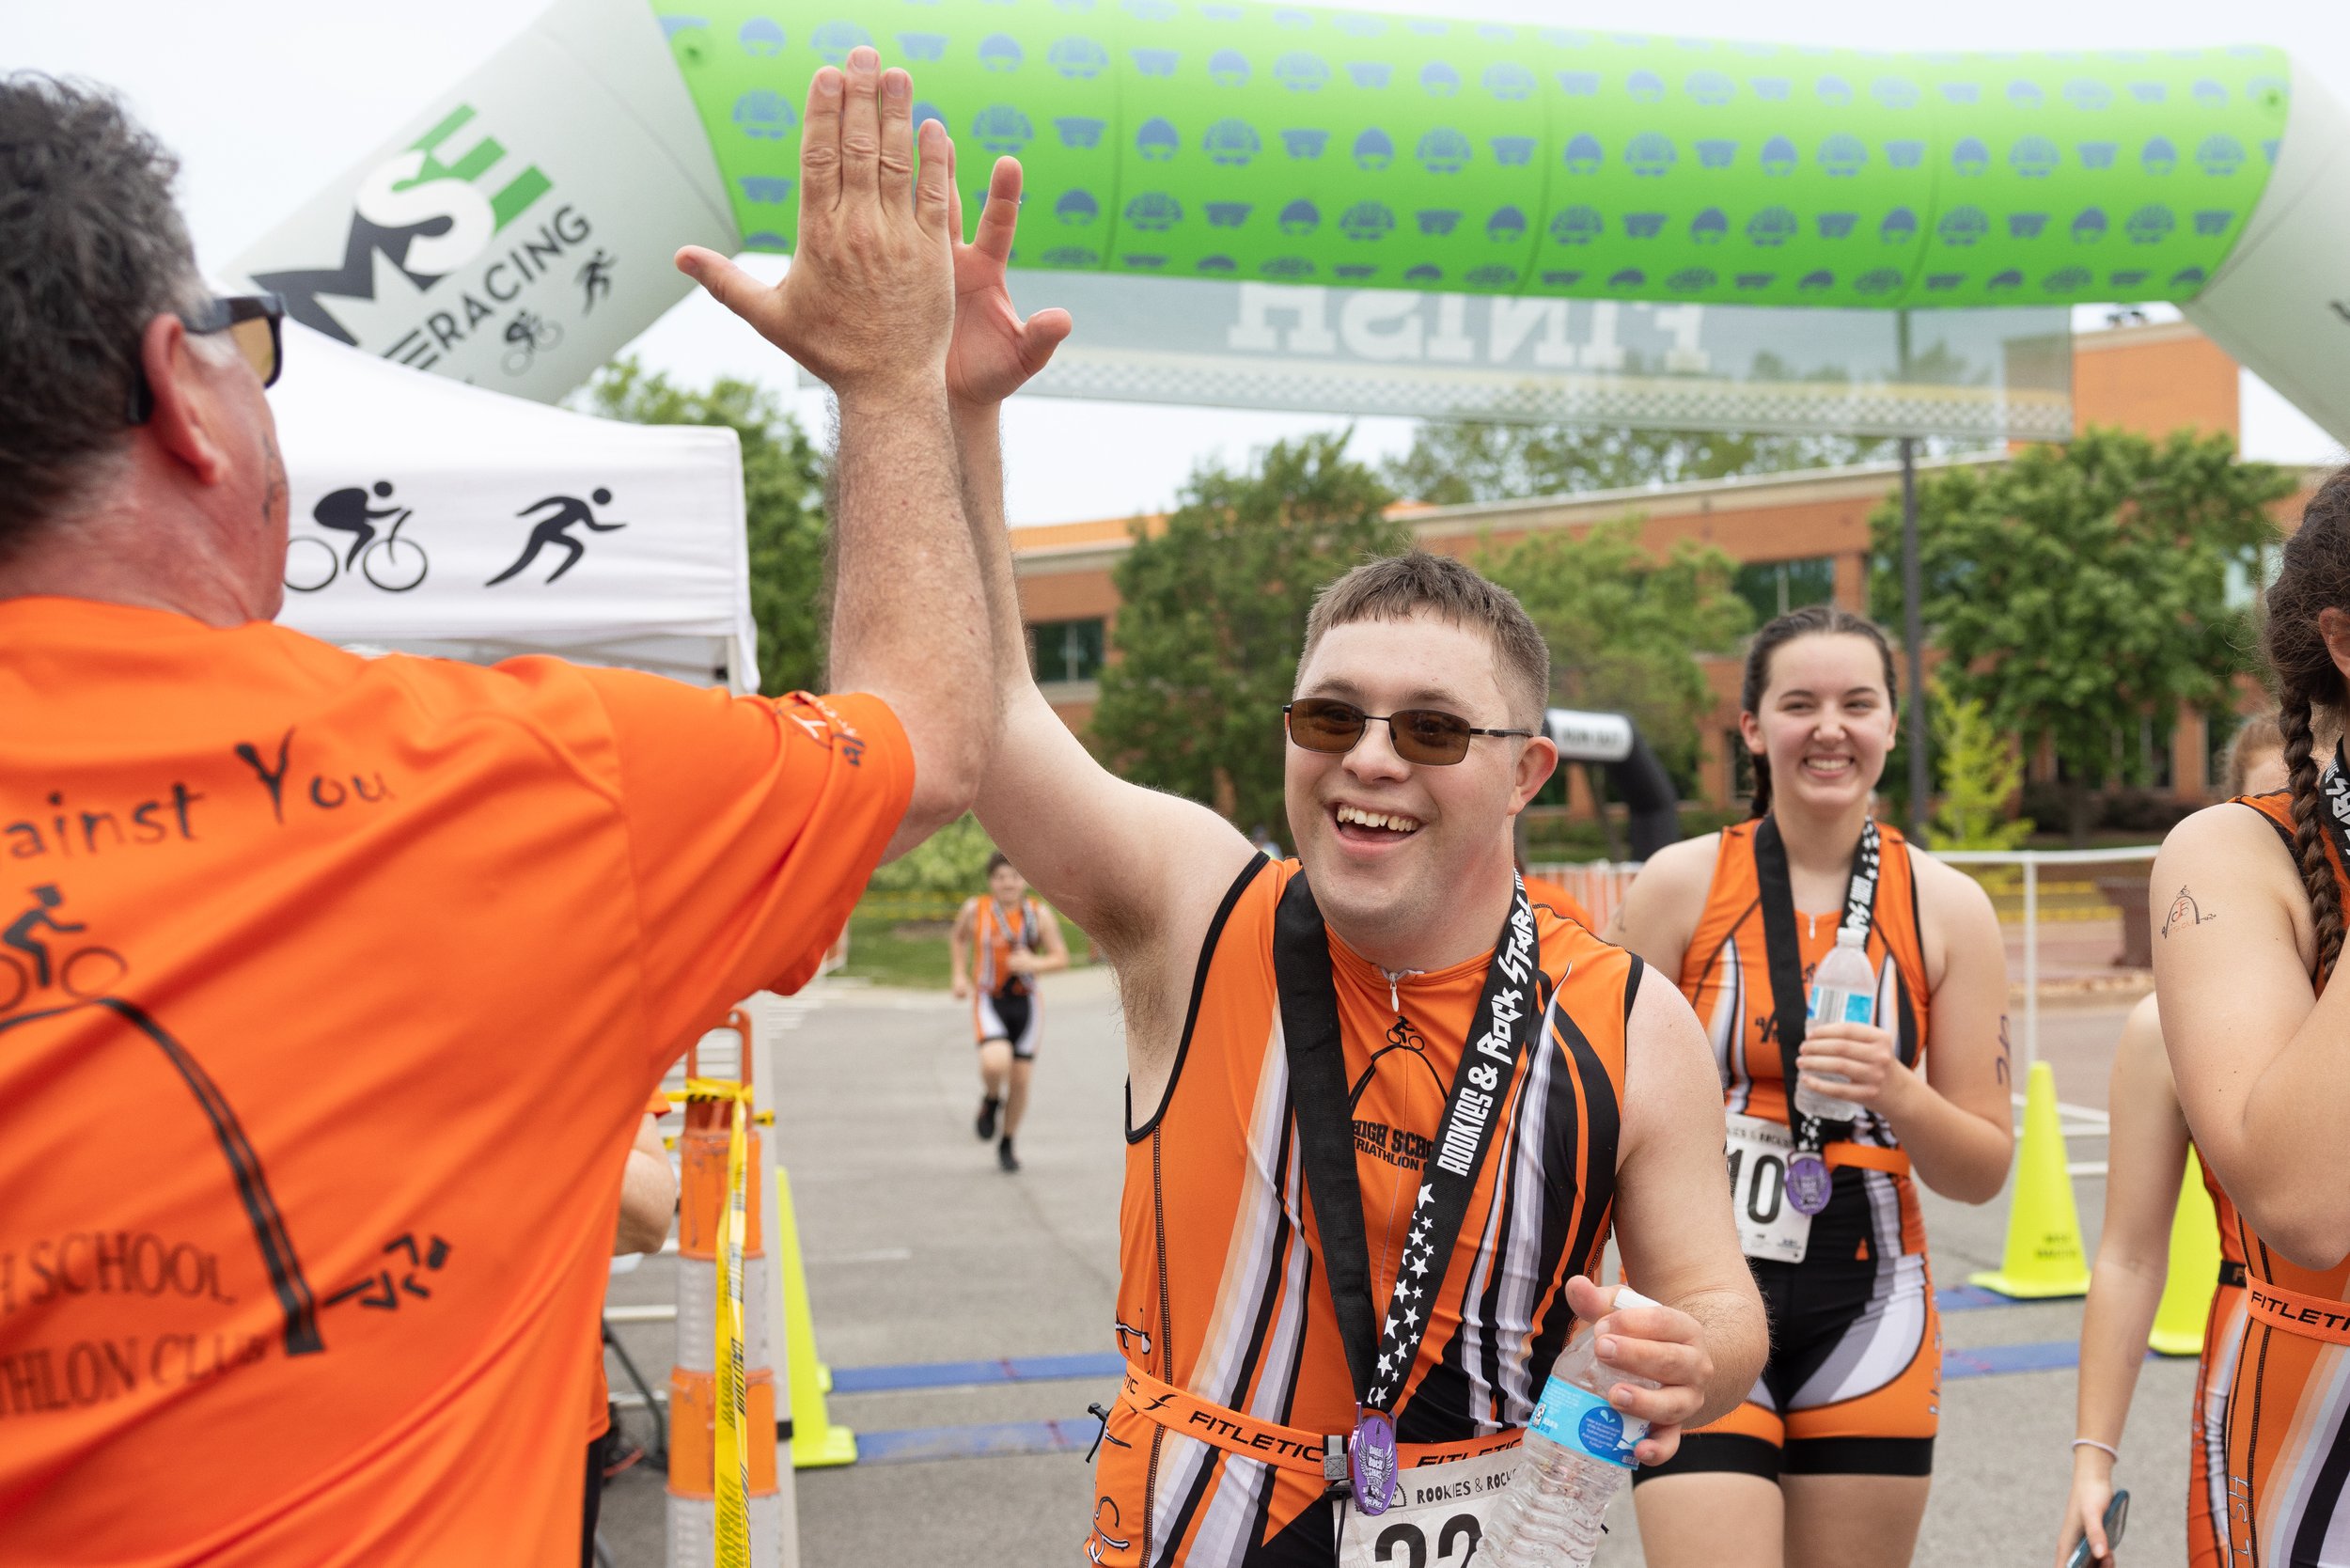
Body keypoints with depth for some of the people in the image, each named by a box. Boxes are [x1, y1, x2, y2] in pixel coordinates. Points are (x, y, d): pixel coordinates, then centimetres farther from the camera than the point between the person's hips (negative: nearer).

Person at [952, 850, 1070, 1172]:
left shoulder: (1039, 914, -7)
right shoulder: (976, 909, -6)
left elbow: (1062, 958, -5)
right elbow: (959, 939, 14)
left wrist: (1034, 964, -23)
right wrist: (960, 976, 3)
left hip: (1025, 1003, 2)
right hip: (989, 1002, -2)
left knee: (1020, 1080, 5)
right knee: (995, 1063, -27)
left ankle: (1007, 1145, 27)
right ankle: (990, 1101, 9)